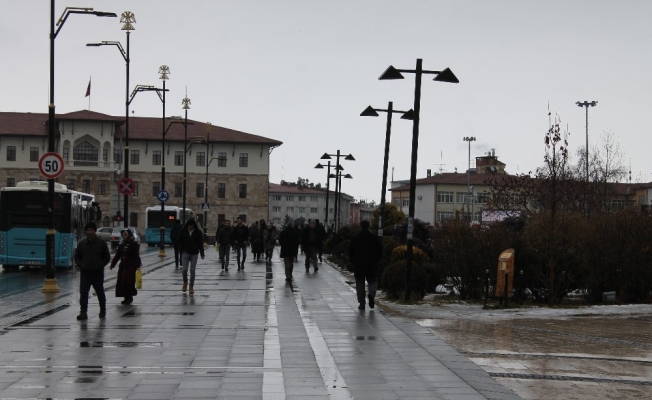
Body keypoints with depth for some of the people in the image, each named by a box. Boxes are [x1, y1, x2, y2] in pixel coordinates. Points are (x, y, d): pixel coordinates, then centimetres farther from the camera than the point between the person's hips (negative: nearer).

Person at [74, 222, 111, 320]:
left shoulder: (101, 243, -1)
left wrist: (100, 265, -7)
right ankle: (83, 313, -12)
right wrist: (80, 265, -1)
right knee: (83, 293, -10)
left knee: (100, 293, 12)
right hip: (85, 273, 1)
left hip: (98, 273, -1)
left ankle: (103, 311, 29)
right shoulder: (81, 243, 5)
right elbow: (77, 257, 14)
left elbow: (107, 257, 4)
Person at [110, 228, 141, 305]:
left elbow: (136, 256, -10)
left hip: (131, 266, -6)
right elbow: (117, 255, 17)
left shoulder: (134, 244, -4)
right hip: (123, 266, 6)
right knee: (121, 282, 2)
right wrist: (112, 265, 14)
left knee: (128, 282, -9)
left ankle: (129, 298, 2)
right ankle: (126, 298, 11)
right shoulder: (121, 244, 13)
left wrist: (137, 266, -17)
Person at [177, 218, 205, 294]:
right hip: (185, 253, 1)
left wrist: (202, 254, -5)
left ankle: (191, 286, 9)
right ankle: (185, 282, 20)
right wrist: (181, 251, -4)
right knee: (184, 269, -7)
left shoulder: (198, 232, -3)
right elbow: (180, 242, 5)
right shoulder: (183, 231, -1)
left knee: (192, 270, -1)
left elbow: (201, 244, -1)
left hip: (194, 254, 0)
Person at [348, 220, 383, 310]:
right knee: (373, 281, 13)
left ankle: (362, 303, 4)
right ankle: (371, 294, -17)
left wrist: (353, 261, 13)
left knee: (360, 284, 7)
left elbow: (350, 252, 1)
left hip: (359, 265, 0)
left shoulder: (355, 238, -1)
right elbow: (380, 251, 1)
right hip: (371, 265, 0)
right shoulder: (375, 238, 0)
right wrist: (376, 261, 14)